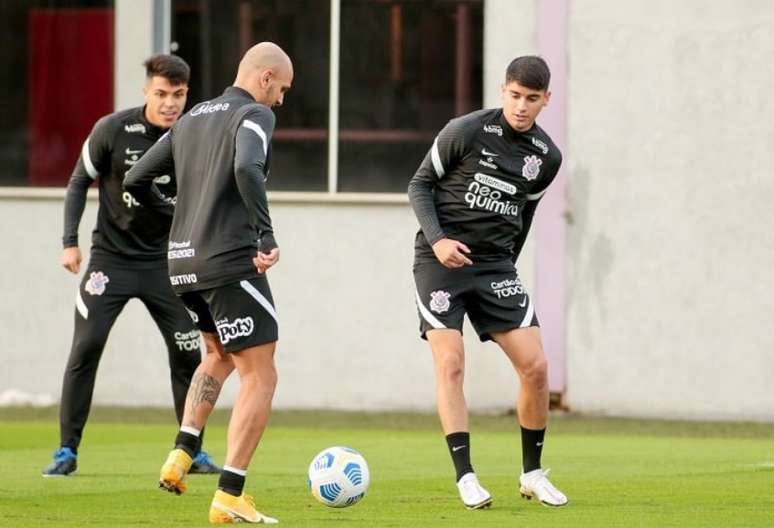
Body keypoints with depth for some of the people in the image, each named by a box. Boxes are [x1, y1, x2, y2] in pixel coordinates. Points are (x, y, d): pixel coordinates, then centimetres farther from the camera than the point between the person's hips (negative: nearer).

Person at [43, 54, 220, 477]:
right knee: (85, 348, -9)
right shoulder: (113, 130, -11)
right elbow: (79, 183, 0)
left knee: (187, 353, -2)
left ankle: (194, 452, 11)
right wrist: (70, 242, -6)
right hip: (111, 257, -2)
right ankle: (67, 451, -1)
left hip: (164, 262, 2)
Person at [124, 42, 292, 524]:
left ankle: (181, 454, 15)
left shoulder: (192, 119, 17)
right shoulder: (254, 114, -6)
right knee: (260, 378, -2)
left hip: (184, 265, 8)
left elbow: (136, 181, 18)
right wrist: (267, 236, -25)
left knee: (220, 357, 31)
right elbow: (247, 169, -27)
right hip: (232, 263, -8)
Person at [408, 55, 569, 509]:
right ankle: (466, 477, -10)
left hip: (495, 266, 4)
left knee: (535, 366, -4)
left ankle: (533, 474, 12)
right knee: (451, 363, -14)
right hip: (441, 261, -4)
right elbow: (420, 185, -3)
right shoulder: (466, 132, -10)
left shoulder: (546, 157, 3)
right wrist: (436, 239, -16)